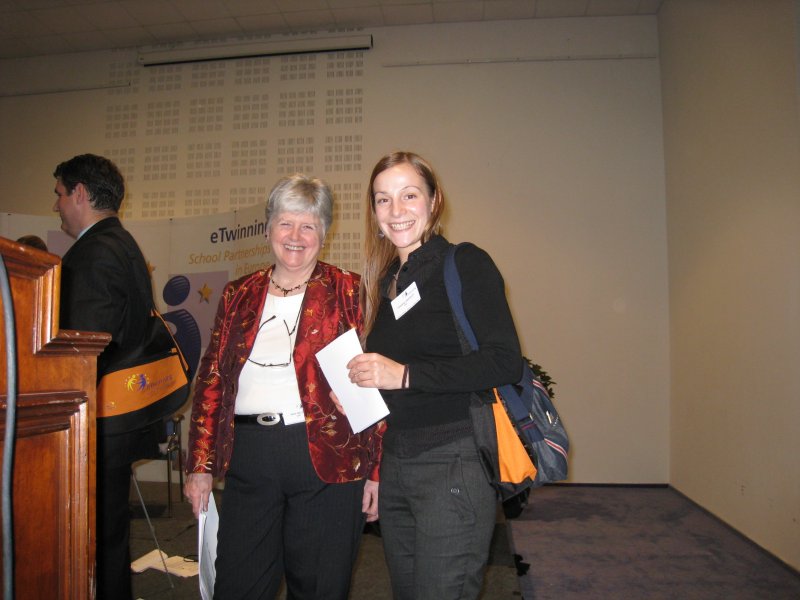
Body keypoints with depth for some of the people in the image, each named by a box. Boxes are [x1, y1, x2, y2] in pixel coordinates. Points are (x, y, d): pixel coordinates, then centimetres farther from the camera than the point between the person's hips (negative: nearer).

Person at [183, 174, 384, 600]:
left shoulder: (348, 292, 0)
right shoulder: (238, 295, 10)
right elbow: (211, 380, 11)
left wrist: (375, 469, -6)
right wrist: (200, 465, 6)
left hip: (327, 461, -3)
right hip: (249, 460, 3)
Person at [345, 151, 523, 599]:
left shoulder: (465, 264, -8)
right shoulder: (384, 281, 12)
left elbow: (505, 362, -18)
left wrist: (405, 375, -20)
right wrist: (360, 386, 2)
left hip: (453, 462, -7)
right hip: (394, 464, 7)